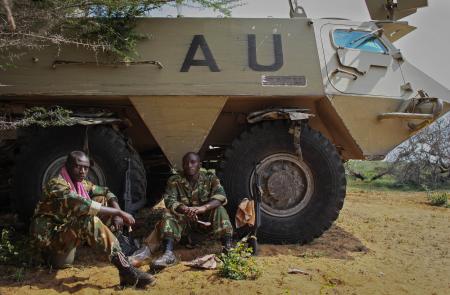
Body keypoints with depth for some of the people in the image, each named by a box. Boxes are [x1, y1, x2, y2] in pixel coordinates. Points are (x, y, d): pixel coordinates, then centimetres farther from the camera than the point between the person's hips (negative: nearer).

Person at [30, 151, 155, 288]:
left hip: (66, 232, 8)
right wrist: (118, 212, -34)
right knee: (90, 221, -34)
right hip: (49, 237, -8)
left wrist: (117, 212, -8)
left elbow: (106, 192, 13)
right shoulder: (56, 184, -21)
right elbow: (81, 205, -36)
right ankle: (126, 270, -34)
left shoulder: (82, 184, 3)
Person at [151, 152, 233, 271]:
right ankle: (168, 253, -39)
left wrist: (203, 208, -40)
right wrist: (185, 209, -39)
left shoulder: (210, 178, -4)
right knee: (168, 214, -26)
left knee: (220, 210, -28)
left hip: (206, 218, -1)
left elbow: (220, 197, -20)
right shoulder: (174, 180, -2)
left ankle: (228, 248, -36)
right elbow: (169, 201, -17)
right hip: (184, 219, 1)